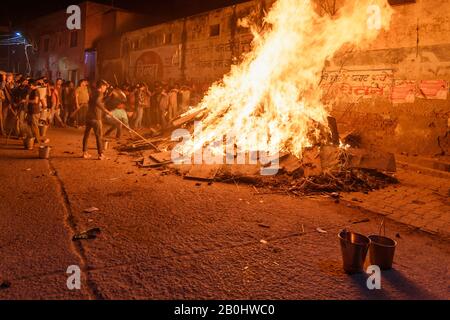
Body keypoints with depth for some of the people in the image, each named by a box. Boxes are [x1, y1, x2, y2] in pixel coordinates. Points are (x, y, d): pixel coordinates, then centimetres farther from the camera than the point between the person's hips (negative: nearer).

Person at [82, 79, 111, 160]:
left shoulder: (94, 93, 16)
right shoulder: (99, 93, -9)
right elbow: (97, 102, -29)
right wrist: (106, 111, -28)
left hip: (88, 116, 8)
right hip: (95, 118, -8)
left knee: (86, 134, 12)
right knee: (99, 136, -1)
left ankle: (85, 152, 18)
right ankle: (100, 154, 2)